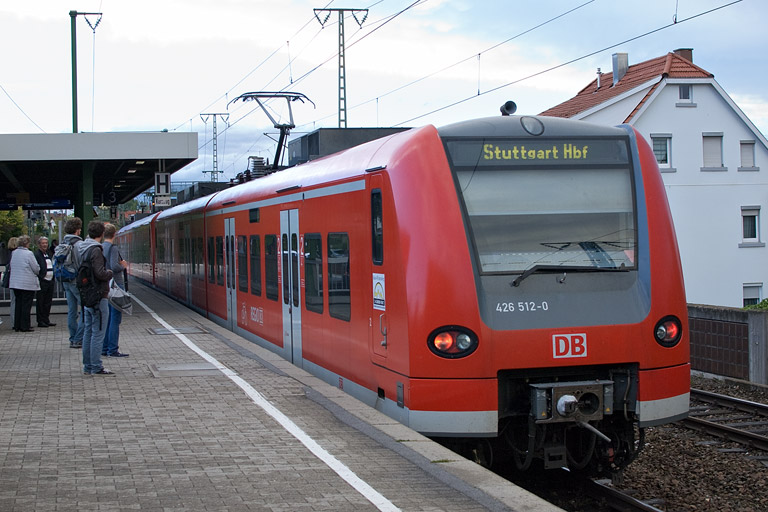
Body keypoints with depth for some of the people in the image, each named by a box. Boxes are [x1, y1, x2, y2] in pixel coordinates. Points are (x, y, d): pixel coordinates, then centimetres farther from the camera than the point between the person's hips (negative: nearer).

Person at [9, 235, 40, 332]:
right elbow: (36, 269, -11)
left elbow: (11, 266, 14)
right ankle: (24, 326, 0)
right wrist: (35, 272, 11)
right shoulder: (29, 253, -15)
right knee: (26, 305, -1)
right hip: (27, 284, -6)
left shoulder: (14, 253, 4)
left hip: (15, 283, 6)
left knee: (18, 304, 13)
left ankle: (17, 326, 15)